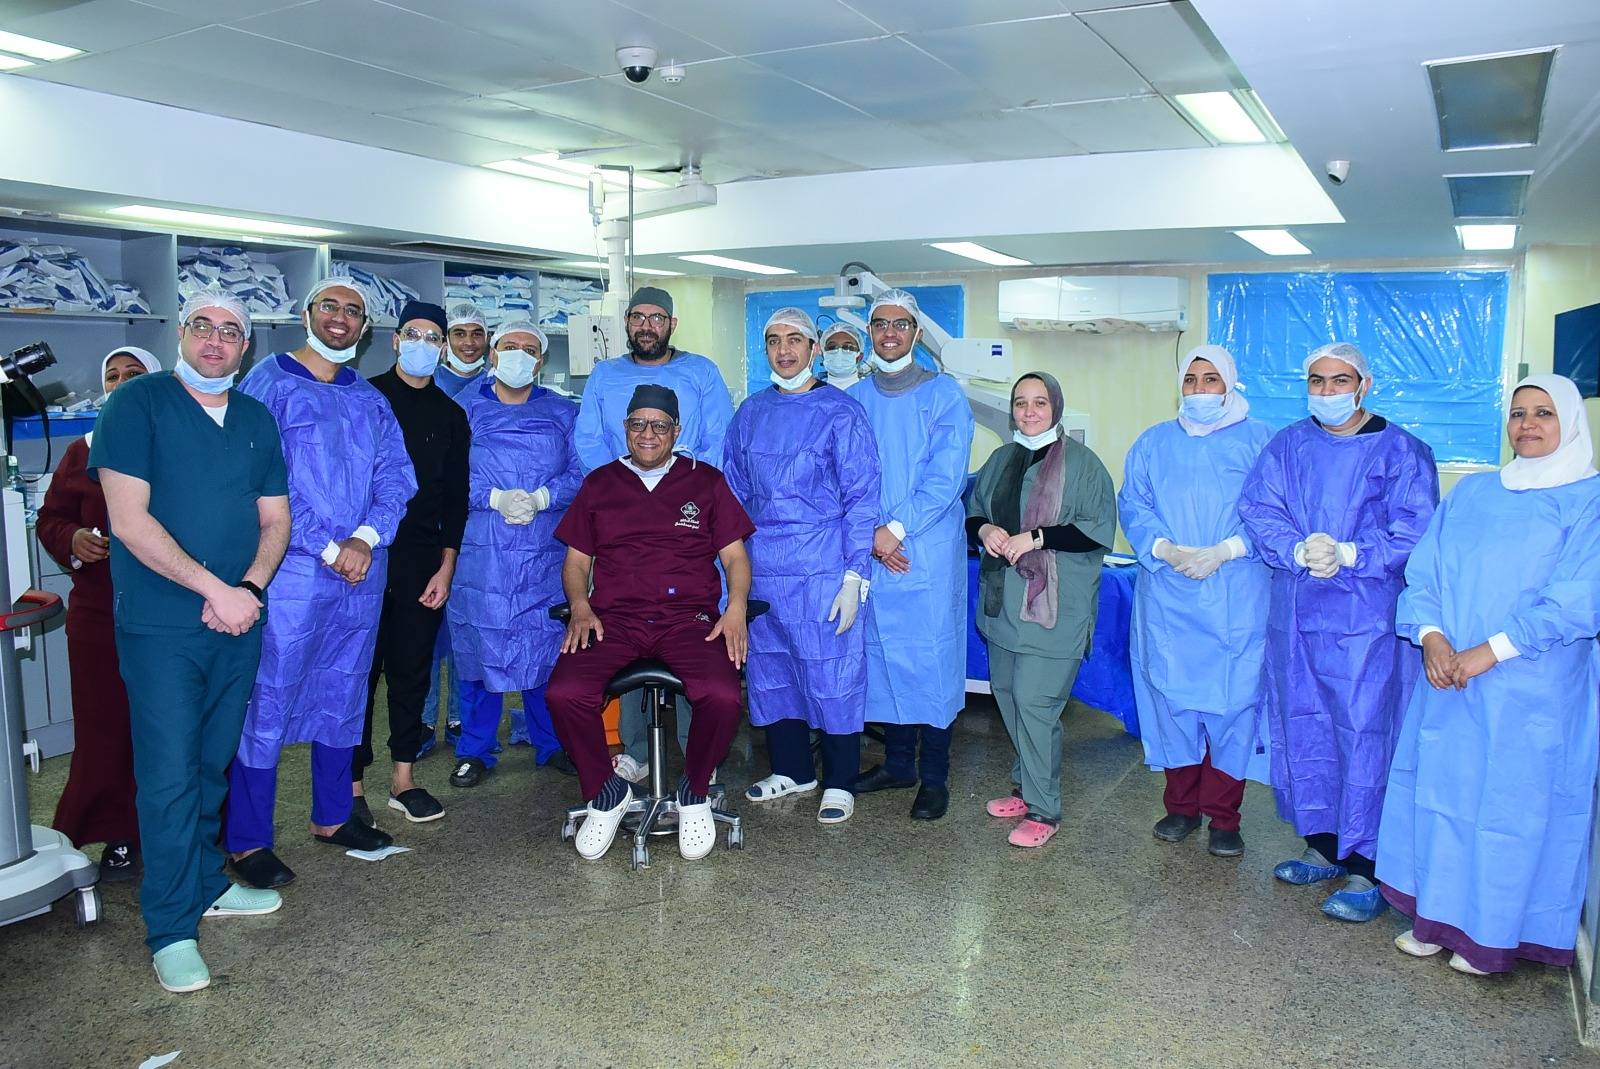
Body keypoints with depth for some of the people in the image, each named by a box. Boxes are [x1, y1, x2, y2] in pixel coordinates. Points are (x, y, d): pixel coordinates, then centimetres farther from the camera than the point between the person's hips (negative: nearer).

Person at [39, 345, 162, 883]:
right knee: (107, 724, 4)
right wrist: (73, 540, -8)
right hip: (100, 614, 2)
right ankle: (118, 836, 16)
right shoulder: (83, 452, 9)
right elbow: (51, 518, 13)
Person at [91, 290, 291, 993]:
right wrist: (215, 589, -17)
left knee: (214, 764, 15)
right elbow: (129, 519, -13)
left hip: (238, 619, 5)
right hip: (161, 625, -5)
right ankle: (172, 929, 7)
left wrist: (250, 588, -8)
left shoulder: (256, 420, 11)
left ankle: (205, 884, 30)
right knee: (170, 772, -3)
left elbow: (275, 520, 11)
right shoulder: (137, 402, -5)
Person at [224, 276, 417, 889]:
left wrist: (366, 538, -11)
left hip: (363, 575, 6)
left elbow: (395, 477, 7)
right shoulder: (270, 381, -2)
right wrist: (328, 548, -14)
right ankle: (248, 842, 8)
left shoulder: (370, 400, 15)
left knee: (343, 698, 14)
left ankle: (332, 817, 28)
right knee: (268, 703, -2)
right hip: (291, 570, -5)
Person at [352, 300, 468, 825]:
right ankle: (352, 784, 8)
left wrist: (446, 566, 4)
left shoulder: (451, 415, 12)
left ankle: (403, 777, 18)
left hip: (422, 559, 3)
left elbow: (455, 497, 11)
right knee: (361, 669, -1)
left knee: (413, 671, 7)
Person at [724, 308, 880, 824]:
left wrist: (854, 577, -12)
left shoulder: (841, 412, -4)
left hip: (822, 569, -5)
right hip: (760, 568, 5)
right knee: (769, 671, 13)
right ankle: (791, 770, 30)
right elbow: (734, 490, 17)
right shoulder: (751, 412, 11)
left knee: (831, 674, 2)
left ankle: (839, 782, 18)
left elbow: (861, 498, -6)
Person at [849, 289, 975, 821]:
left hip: (929, 552, -4)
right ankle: (897, 762, 26)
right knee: (882, 657, 11)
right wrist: (870, 534, -8)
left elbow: (946, 478, -10)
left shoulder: (943, 395, -2)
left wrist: (896, 528, -16)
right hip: (872, 553, 4)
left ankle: (934, 777, 12)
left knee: (930, 660, 0)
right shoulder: (855, 398, 10)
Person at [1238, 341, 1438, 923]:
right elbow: (1258, 511, 0)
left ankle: (1365, 868, 6)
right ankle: (1323, 845, 26)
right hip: (1295, 614, 4)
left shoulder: (1401, 451, 0)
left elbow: (1414, 530, -9)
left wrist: (1347, 555, -21)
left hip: (1369, 618, -4)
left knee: (1366, 736, -4)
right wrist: (1299, 552, -17)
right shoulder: (1286, 447, 11)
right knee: (1302, 730, 11)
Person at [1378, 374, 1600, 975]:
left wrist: (1491, 651, -18)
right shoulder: (1470, 493, 11)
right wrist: (1431, 635, -12)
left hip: (1533, 690, -4)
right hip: (1447, 677, 5)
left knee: (1514, 801, 3)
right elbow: (1423, 571, 6)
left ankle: (1494, 935, 18)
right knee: (1441, 787, 9)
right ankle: (1439, 917, 24)